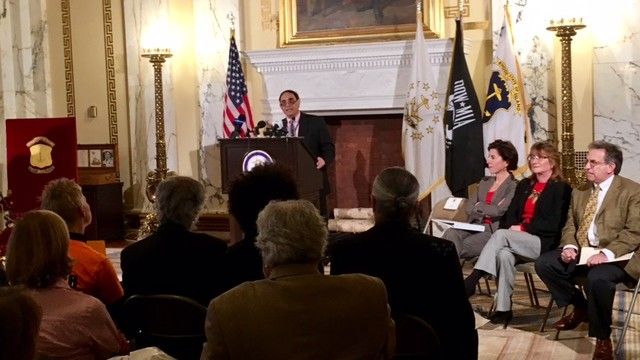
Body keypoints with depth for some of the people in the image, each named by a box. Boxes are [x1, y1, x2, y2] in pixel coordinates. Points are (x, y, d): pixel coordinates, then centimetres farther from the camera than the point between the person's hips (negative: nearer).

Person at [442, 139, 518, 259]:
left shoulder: (513, 186, -3)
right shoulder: (484, 182, 20)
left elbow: (499, 211, -15)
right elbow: (469, 208, 11)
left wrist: (478, 206, 2)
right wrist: (489, 210, -7)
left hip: (495, 230, -6)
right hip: (476, 226, 6)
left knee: (461, 247, -28)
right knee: (450, 233, -26)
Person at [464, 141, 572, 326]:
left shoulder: (561, 188, 0)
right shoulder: (524, 185, 20)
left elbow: (554, 224, -10)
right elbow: (510, 214, 14)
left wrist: (522, 228, -13)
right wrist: (511, 227, -9)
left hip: (543, 242, -5)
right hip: (517, 241, 5)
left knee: (500, 234, -31)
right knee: (504, 254, -32)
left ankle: (471, 281, -35)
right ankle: (503, 308, -31)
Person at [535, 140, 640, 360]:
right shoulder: (580, 193, 15)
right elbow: (570, 226, 14)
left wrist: (607, 253, -28)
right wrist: (569, 247, -9)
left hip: (617, 257, -7)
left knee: (597, 277, -37)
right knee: (544, 264, -12)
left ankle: (603, 338, -16)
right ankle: (580, 307, 10)